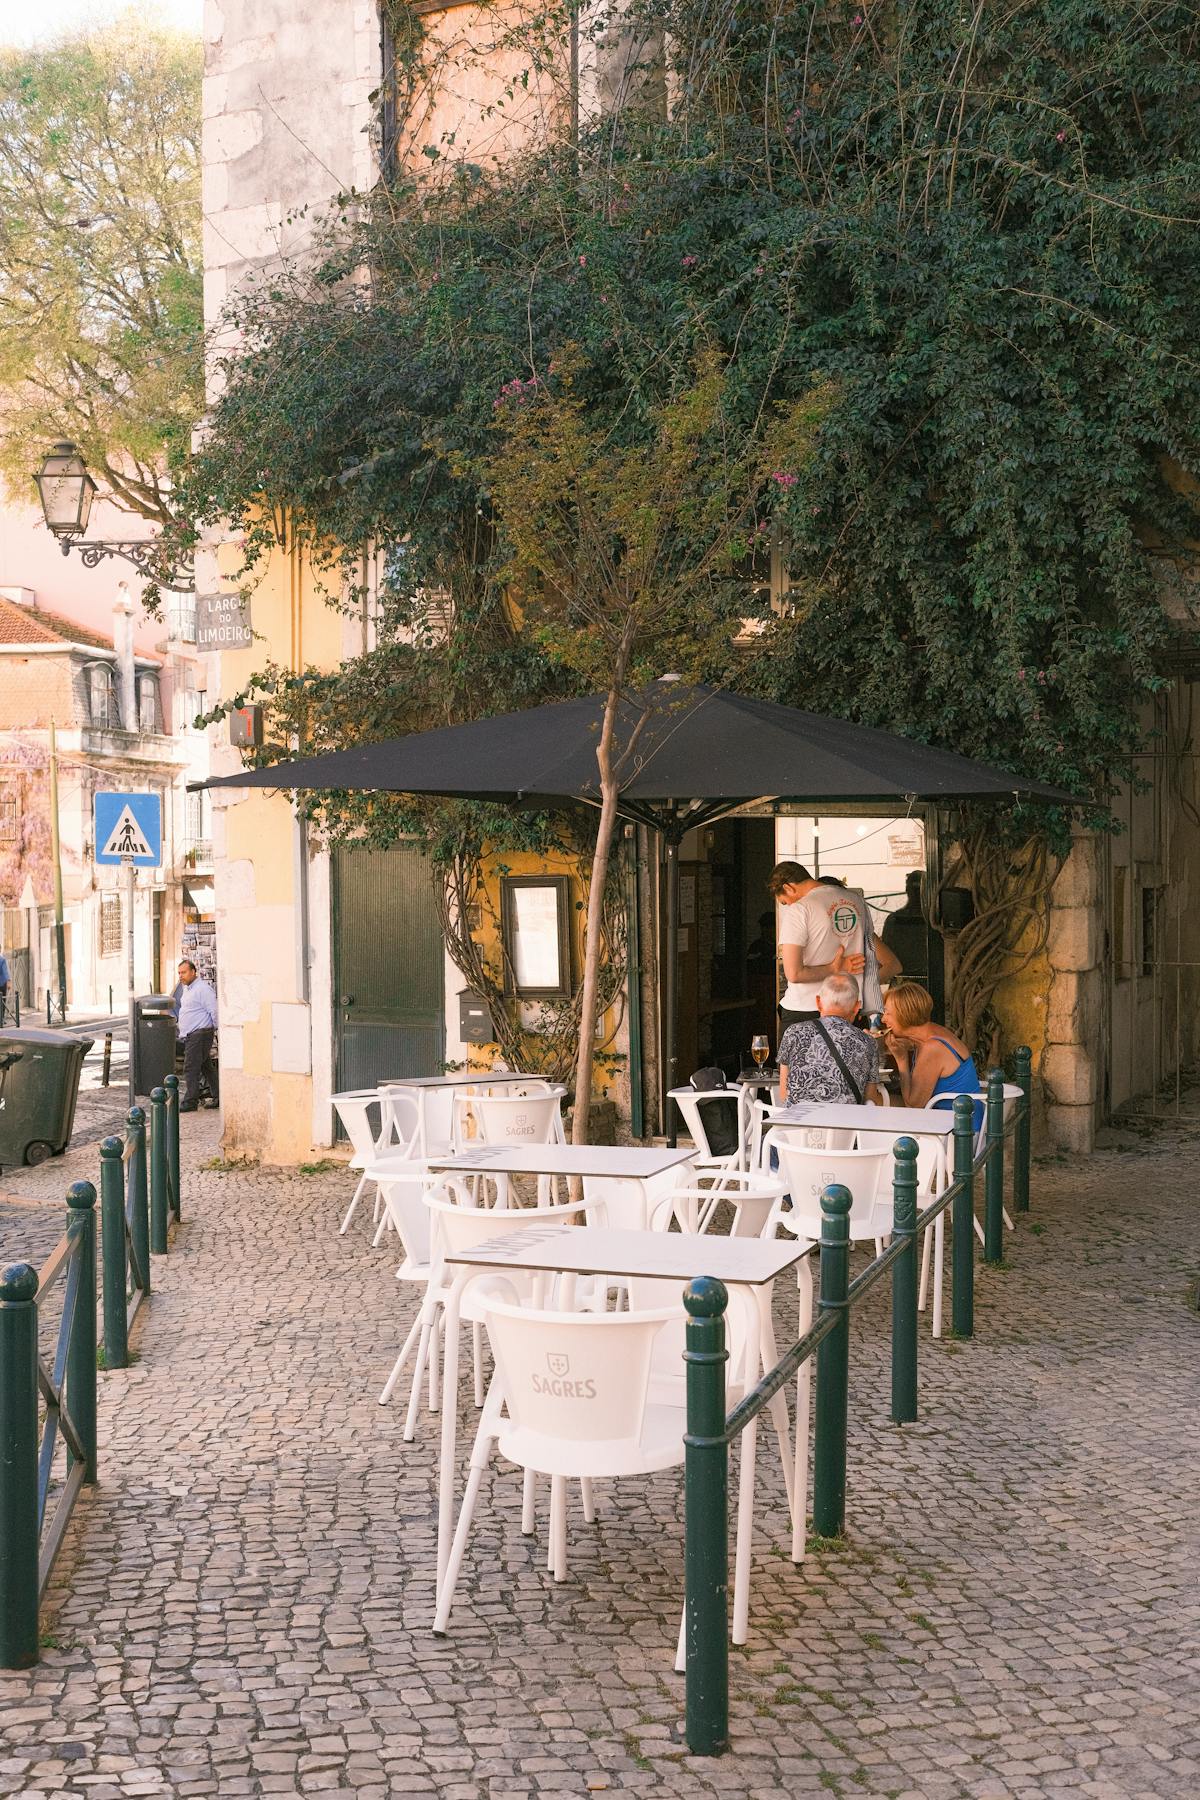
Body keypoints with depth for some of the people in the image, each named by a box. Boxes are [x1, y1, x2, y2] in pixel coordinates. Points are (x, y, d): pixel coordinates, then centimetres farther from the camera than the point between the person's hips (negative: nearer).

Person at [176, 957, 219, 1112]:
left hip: (199, 1034, -10)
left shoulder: (202, 989, -15)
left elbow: (214, 1011, -16)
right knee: (206, 1067, 14)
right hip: (189, 1035, 10)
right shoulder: (187, 988, 17)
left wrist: (218, 1029, -8)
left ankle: (190, 1102, -9)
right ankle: (218, 1097, 21)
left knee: (191, 1068, -11)